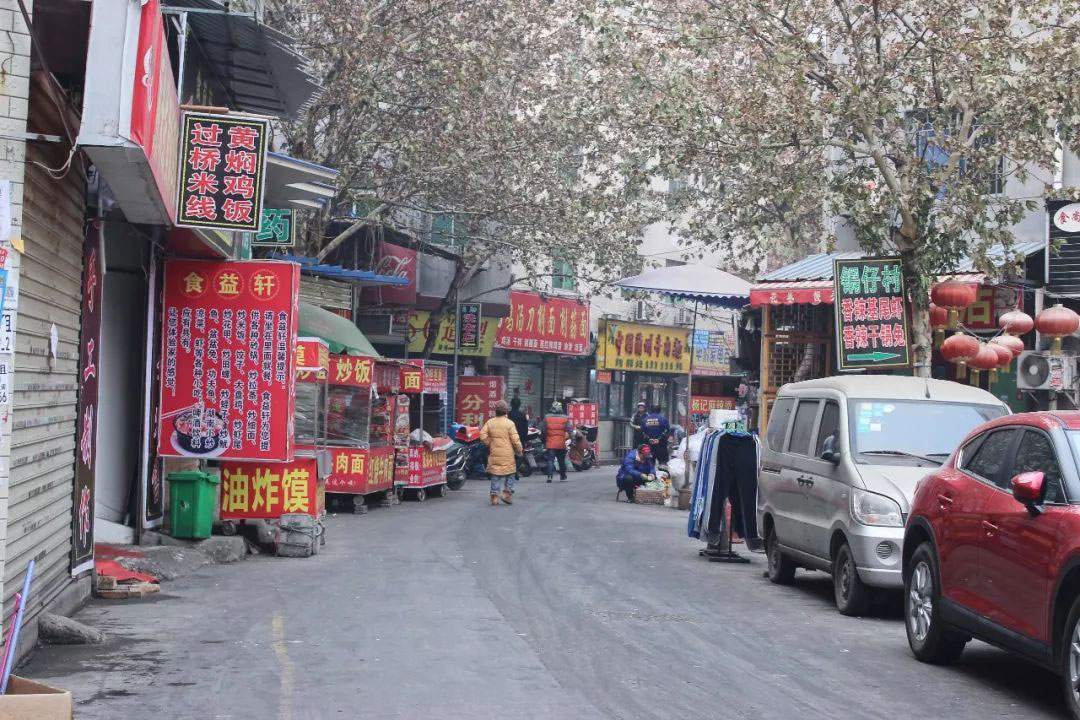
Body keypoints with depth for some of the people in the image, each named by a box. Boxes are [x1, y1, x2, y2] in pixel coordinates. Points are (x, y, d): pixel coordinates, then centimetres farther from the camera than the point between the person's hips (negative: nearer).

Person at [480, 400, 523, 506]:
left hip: (494, 453, 3)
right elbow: (515, 439, -10)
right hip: (508, 454, -3)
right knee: (510, 473, 10)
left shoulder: (489, 422, 2)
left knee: (495, 474, 8)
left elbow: (483, 436, -2)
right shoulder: (509, 423, -9)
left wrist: (489, 444, 13)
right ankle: (507, 493, 1)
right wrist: (519, 450, 3)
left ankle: (494, 495, 3)